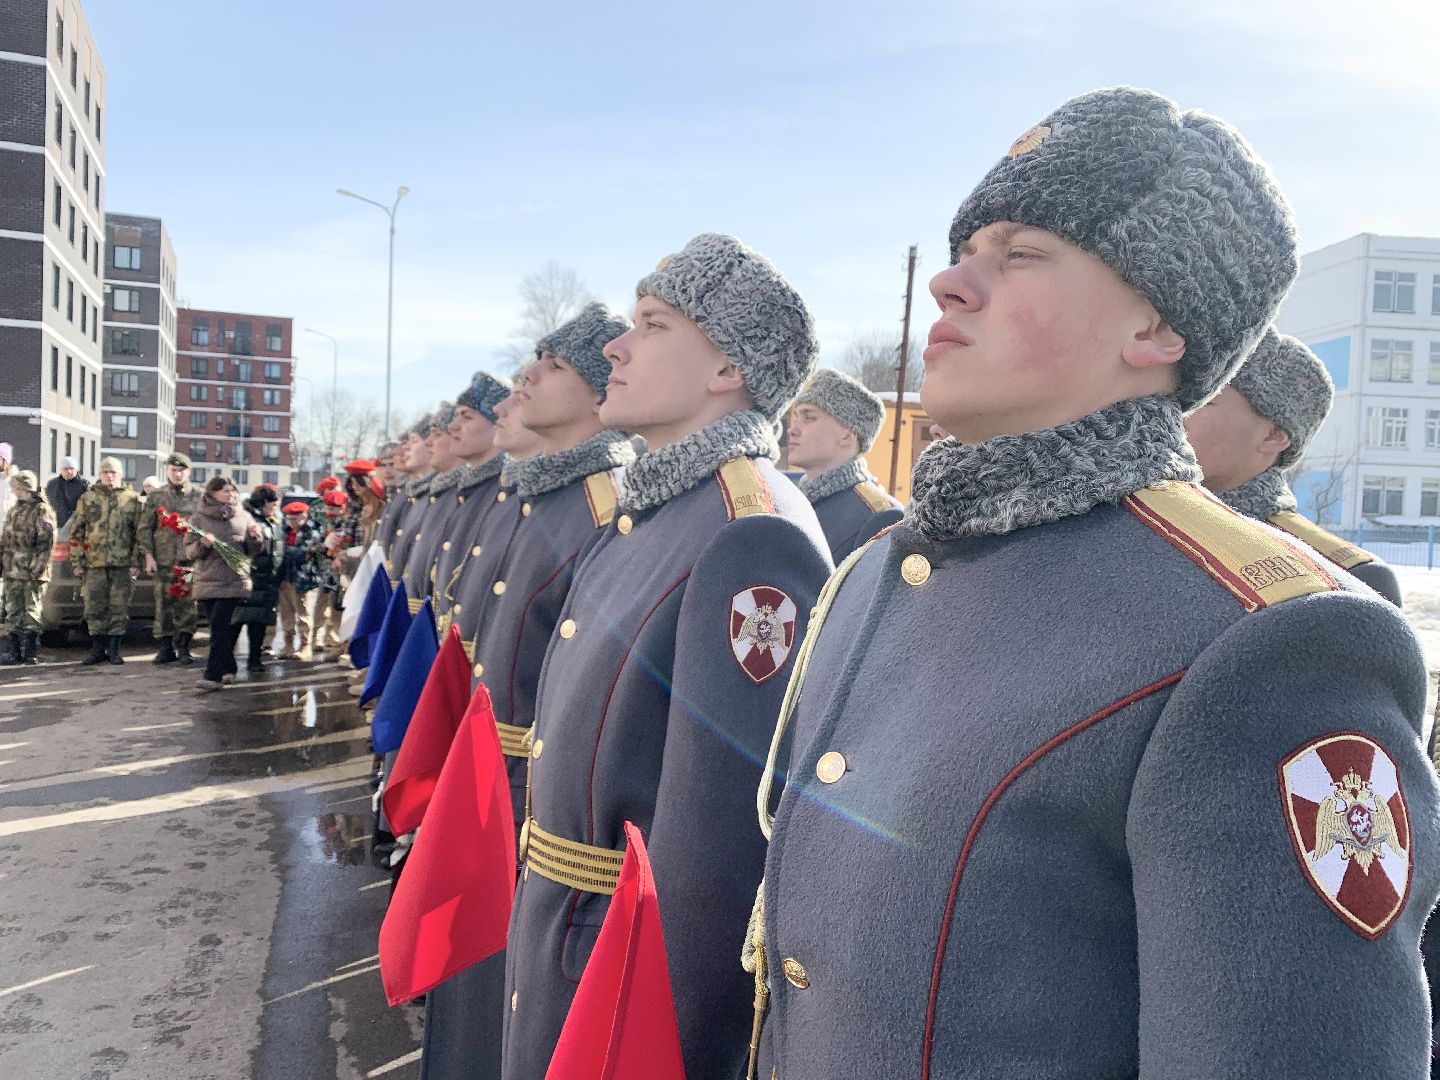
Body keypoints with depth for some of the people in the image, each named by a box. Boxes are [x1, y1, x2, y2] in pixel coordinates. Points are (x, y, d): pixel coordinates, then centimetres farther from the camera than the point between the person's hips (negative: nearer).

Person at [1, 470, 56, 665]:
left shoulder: (42, 511, -6)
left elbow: (46, 543, -13)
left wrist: (37, 568, -18)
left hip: (32, 574, -7)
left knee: (31, 614, -1)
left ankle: (31, 654, 4)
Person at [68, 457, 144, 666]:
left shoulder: (132, 499, 5)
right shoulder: (87, 499, 9)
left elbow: (140, 532, 3)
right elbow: (76, 532, 9)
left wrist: (136, 561, -3)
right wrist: (76, 560, 2)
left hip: (123, 563, -1)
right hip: (95, 562, 1)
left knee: (120, 607, 2)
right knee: (95, 607, 4)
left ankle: (114, 649, 12)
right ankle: (98, 649, 13)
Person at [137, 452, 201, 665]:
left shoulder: (199, 496, 7)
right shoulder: (156, 496, 10)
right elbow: (145, 528, 8)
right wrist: (148, 556, -1)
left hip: (190, 560, -1)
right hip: (163, 560, 1)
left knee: (188, 605, -3)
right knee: (164, 604, 3)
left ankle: (184, 648, 6)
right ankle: (166, 648, 11)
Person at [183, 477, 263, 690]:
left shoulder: (243, 517, 8)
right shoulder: (199, 518, 5)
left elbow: (252, 552, 12)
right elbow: (188, 551, 4)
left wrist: (254, 537, -9)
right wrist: (202, 544, -16)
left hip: (236, 582, -1)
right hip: (207, 582, 1)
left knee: (221, 630, -11)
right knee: (220, 630, 8)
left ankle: (213, 675, -13)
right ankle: (228, 669, 23)